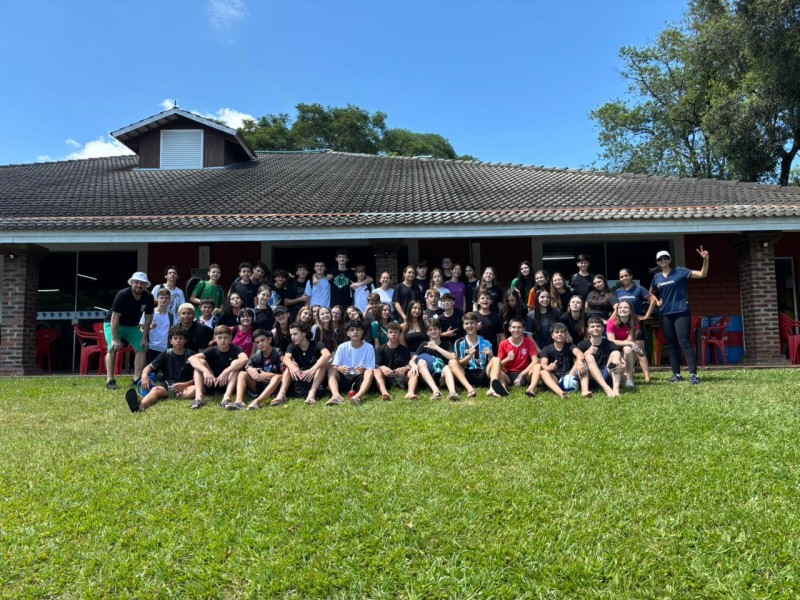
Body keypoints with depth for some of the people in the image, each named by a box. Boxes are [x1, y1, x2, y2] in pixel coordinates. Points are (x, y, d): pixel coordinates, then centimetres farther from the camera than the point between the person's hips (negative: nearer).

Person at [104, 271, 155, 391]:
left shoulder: (148, 298, -15)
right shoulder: (122, 295, -29)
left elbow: (148, 318, -6)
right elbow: (115, 317, -28)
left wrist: (145, 338, -8)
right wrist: (115, 339, -31)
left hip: (133, 326, 5)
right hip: (113, 324, -5)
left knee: (142, 348, -5)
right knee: (113, 348, -21)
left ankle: (137, 379, 0)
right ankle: (110, 380, -19)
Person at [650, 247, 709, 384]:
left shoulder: (680, 271, -2)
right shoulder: (657, 277, 9)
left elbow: (702, 274, -11)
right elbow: (651, 293, 26)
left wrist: (705, 260, -25)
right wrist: (656, 301, 7)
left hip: (681, 312, -4)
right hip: (665, 314, 4)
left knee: (684, 341, -12)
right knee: (672, 344, 8)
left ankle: (693, 374, -13)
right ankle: (676, 374, 14)